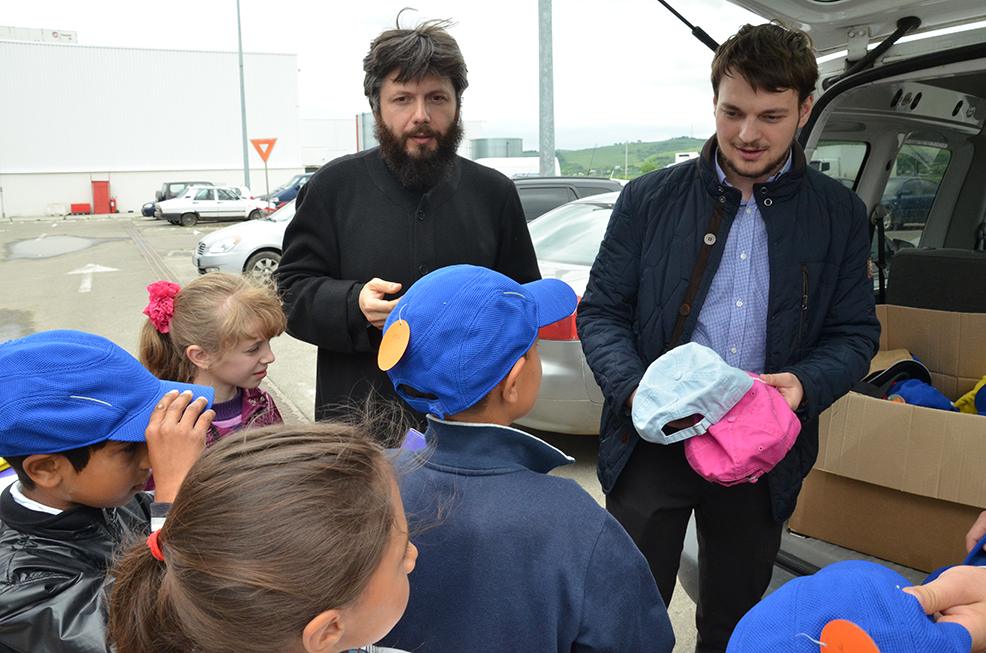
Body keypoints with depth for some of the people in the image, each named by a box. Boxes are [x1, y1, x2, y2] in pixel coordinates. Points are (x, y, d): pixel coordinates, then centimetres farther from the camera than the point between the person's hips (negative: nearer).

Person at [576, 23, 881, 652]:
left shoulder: (840, 215, 3)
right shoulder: (649, 199, -1)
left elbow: (855, 333, 5)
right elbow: (601, 313, 0)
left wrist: (805, 383, -17)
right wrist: (634, 388, -19)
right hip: (653, 444, -1)